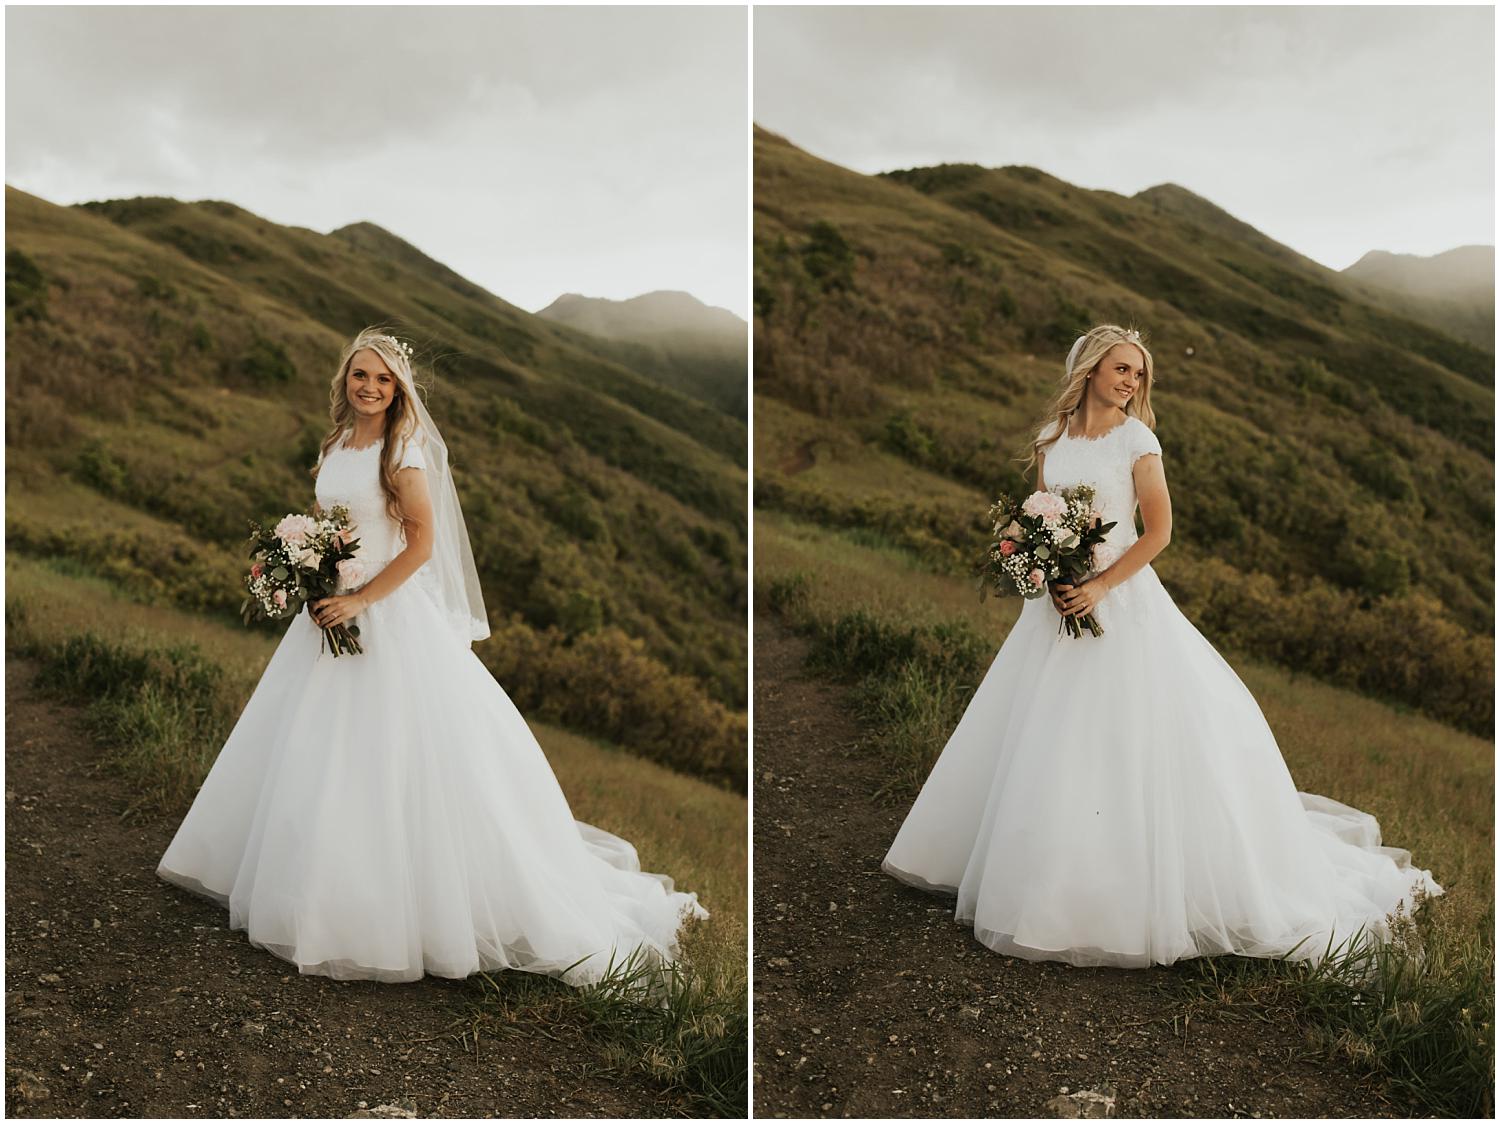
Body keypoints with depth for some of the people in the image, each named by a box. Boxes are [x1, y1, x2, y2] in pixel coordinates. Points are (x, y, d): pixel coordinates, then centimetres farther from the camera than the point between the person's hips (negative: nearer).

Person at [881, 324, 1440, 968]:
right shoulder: (1051, 441, 6)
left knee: (1124, 740, -5)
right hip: (1060, 601, 5)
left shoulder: (1136, 439, -6)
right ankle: (1045, 874, 27)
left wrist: (1100, 586, -17)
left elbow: (1158, 532, -8)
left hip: (1123, 602, -5)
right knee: (1044, 741, 11)